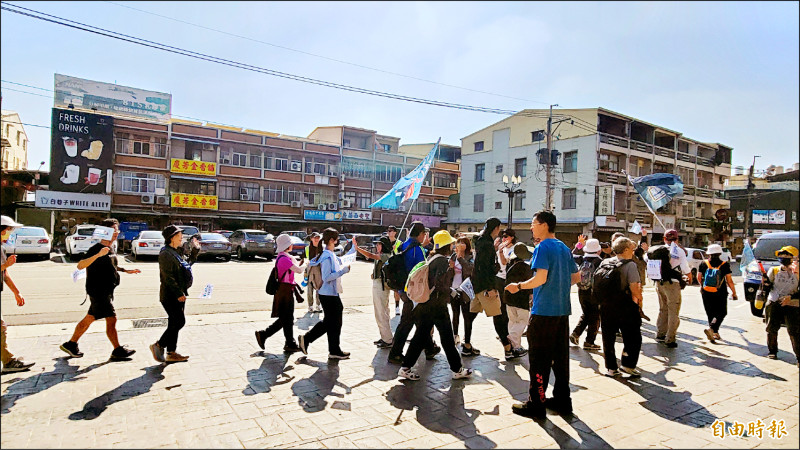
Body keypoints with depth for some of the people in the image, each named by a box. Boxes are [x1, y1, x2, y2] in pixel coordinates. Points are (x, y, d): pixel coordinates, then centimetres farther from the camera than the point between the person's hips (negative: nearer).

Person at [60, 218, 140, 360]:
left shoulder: (111, 248, 11)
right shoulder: (96, 249, -17)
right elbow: (80, 265, -28)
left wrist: (126, 270, 21)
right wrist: (98, 254, -40)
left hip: (107, 290, 9)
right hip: (98, 291, -9)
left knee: (89, 318, 18)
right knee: (111, 319, -5)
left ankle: (71, 344, 32)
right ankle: (118, 351, 5)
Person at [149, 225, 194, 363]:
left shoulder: (176, 252, 16)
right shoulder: (166, 253, -13)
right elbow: (168, 276, -20)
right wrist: (178, 293, -22)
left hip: (178, 294, 10)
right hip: (170, 295, -10)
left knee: (175, 323, 12)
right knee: (179, 322, -9)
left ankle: (171, 353, 19)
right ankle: (159, 345, 5)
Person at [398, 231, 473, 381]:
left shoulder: (432, 258, 12)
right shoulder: (443, 261, -15)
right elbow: (439, 284, -23)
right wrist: (449, 292, -5)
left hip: (425, 305, 8)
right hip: (437, 305, -8)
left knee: (421, 336, 12)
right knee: (447, 338, 5)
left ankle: (405, 368, 14)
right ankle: (457, 370, 18)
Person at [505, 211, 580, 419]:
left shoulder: (543, 247, -12)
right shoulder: (564, 248, 13)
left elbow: (541, 278, -22)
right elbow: (576, 277, 17)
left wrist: (519, 286, -10)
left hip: (543, 311, -8)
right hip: (562, 310, 8)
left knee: (539, 359, 0)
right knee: (560, 357, 15)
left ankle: (536, 404, 8)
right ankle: (562, 400, 25)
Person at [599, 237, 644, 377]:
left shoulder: (604, 263, 5)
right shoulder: (630, 265, -11)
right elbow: (634, 289, -17)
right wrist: (638, 298, 2)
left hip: (606, 305, 5)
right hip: (625, 307, -5)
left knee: (608, 338, 12)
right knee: (633, 338, 12)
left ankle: (611, 368, 18)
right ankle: (627, 364, 12)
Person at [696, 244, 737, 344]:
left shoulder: (703, 264, -1)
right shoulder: (725, 265, -6)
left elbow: (699, 278, 9)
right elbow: (729, 281, -5)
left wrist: (701, 286, 29)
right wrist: (734, 293, 7)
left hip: (706, 294, 2)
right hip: (720, 294, -2)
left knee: (711, 313, 13)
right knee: (721, 313, 7)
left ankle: (715, 333, 19)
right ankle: (711, 328, -15)